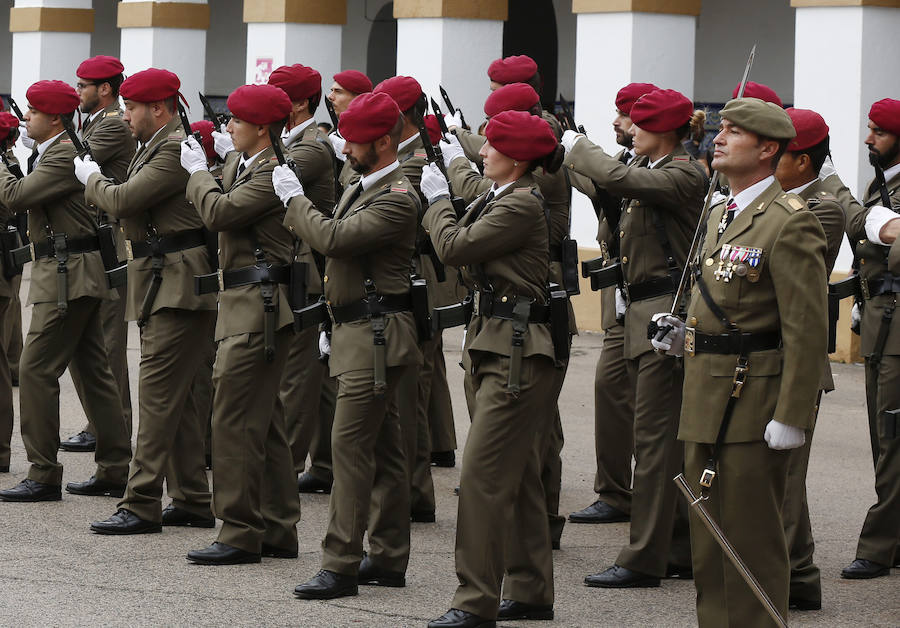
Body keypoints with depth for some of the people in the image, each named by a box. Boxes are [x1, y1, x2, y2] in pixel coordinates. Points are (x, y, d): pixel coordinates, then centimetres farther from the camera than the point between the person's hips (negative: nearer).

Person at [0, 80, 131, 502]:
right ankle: (115, 471, 16)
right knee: (93, 370, 12)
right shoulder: (49, 153, 16)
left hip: (67, 276, -11)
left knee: (36, 371, -9)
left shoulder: (64, 155, -16)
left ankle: (43, 477, -7)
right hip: (76, 276, 11)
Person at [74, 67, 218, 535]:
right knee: (180, 399, 13)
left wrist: (90, 177, -2)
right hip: (164, 287, 11)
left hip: (177, 288, -11)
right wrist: (98, 182, 5)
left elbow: (122, 200, -20)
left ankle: (142, 506, -10)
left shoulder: (176, 150, -15)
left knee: (158, 396, -10)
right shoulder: (158, 146, 18)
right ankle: (192, 501, 18)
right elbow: (128, 204, 19)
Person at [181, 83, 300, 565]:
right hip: (246, 305, 11)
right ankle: (277, 529, 19)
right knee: (262, 418, 13)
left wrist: (197, 171, -6)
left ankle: (240, 533, -7)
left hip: (258, 308, -11)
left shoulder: (274, 174, -16)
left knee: (234, 418, -9)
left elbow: (218, 212, -21)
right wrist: (202, 169, 8)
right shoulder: (239, 162, 15)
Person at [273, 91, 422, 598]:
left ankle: (341, 565, -13)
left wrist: (293, 198, -13)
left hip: (376, 338, -10)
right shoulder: (365, 188, 16)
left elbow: (332, 238, -26)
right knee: (384, 449, 12)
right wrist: (335, 323, 22)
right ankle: (389, 558, 16)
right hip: (361, 332, 10)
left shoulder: (397, 198, -17)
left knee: (351, 445, -12)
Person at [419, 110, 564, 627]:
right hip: (495, 346, 11)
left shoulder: (522, 205, -16)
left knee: (483, 474, -10)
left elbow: (455, 246, -19)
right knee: (518, 476, 15)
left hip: (515, 352, -11)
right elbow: (464, 244, 16)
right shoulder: (502, 198, 14)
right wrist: (440, 199, 9)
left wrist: (438, 200, -3)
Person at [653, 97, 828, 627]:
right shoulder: (722, 215, 15)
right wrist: (688, 333, 9)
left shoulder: (790, 224, -14)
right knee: (709, 539, 14)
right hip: (707, 402, 9)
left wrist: (792, 418, -21)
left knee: (752, 540, -3)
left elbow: (807, 330, -18)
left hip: (753, 403, -9)